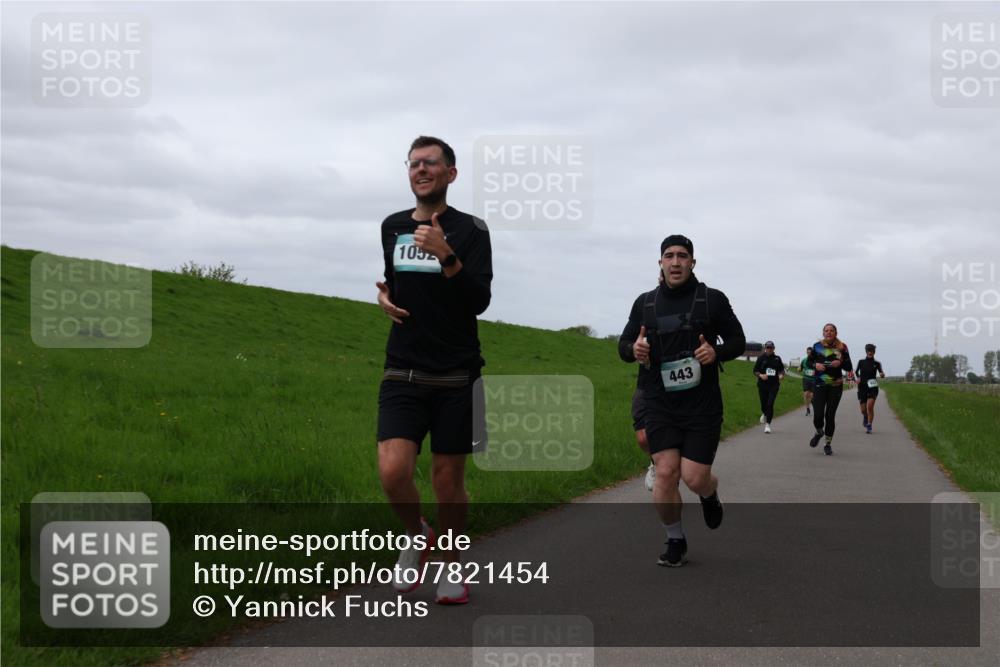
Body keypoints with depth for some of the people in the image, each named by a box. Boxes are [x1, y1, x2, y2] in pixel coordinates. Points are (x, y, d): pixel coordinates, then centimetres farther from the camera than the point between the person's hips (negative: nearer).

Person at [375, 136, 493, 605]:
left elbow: (480, 301, -13)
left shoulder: (470, 231, -3)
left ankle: (452, 566, 25)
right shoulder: (392, 227, 11)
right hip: (402, 373, 3)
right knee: (393, 472, -14)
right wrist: (384, 295, 6)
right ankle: (417, 537, 16)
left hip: (455, 377, -2)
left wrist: (446, 257, -26)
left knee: (448, 478, 3)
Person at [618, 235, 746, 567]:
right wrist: (633, 349, -12)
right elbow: (624, 343, 13)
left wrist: (717, 352, -15)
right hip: (659, 402, 2)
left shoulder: (712, 300, 0)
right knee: (666, 472, -10)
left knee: (694, 478, -7)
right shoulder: (645, 303, 7)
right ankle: (675, 541, 11)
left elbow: (738, 340, 7)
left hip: (702, 404, -2)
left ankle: (710, 494, 32)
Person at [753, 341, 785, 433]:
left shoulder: (777, 359, 5)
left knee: (770, 404, -12)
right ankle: (764, 414, 43)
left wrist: (781, 375, -5)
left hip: (774, 385, 0)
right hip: (762, 385, 0)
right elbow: (755, 371, 3)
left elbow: (782, 369, 17)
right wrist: (761, 375, -16)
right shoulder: (761, 358, 1)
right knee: (763, 404, 5)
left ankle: (767, 424, -8)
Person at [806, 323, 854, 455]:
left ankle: (828, 444, 16)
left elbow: (848, 367, 3)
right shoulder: (817, 346, 0)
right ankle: (819, 432, 27)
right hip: (819, 385, 0)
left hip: (836, 386, 0)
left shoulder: (842, 348, -1)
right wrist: (815, 365, -12)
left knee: (830, 415, 0)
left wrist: (840, 363, -17)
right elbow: (809, 361, 9)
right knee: (818, 415, -8)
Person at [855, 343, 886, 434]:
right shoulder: (861, 362, 6)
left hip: (872, 387, -1)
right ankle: (865, 417, 40)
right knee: (863, 409, 3)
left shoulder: (877, 363, 4)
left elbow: (881, 372, -7)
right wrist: (858, 377, -4)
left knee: (870, 406, -19)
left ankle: (869, 426, -13)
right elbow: (856, 371, 16)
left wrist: (882, 374, -31)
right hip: (862, 387, 1)